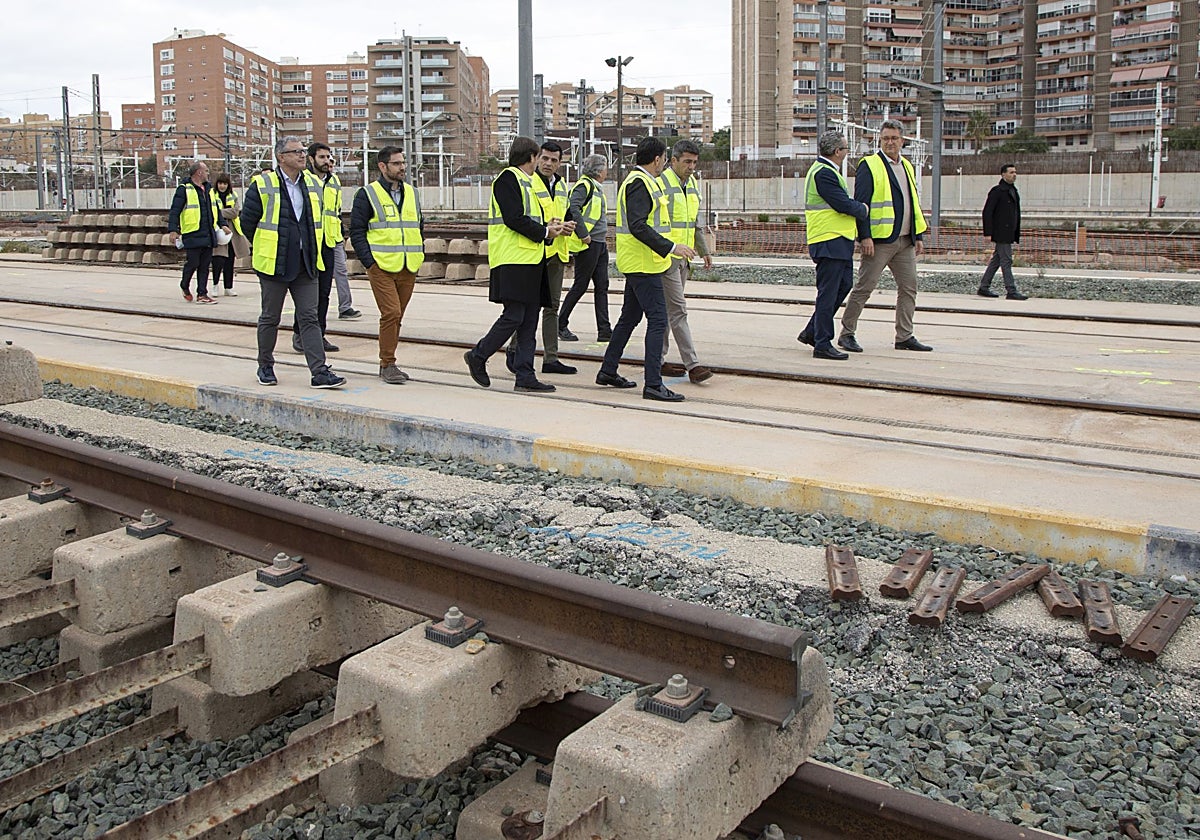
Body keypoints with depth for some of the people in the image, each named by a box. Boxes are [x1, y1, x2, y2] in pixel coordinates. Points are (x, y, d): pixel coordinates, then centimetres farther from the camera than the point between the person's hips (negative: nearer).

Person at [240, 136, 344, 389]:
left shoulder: (313, 184, 9)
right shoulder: (262, 185, -7)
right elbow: (247, 222, 0)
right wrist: (265, 249, 6)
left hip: (306, 264, 4)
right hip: (273, 264, -3)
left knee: (309, 318, -1)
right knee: (270, 318, 9)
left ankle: (320, 372, -4)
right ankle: (265, 367, 25)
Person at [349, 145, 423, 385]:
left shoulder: (412, 194, 16)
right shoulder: (367, 195, -2)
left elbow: (419, 228, 24)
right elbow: (357, 232, -2)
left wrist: (419, 257, 13)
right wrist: (369, 262, -10)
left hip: (408, 269, 6)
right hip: (381, 267, -6)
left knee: (396, 315, 9)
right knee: (391, 313, -14)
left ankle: (387, 364, 19)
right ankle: (387, 364, -4)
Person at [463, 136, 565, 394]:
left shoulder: (524, 182, 23)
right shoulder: (508, 179, -7)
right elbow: (514, 219, -17)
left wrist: (548, 226, 5)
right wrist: (544, 232, -9)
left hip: (530, 261, 10)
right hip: (513, 260, -10)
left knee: (529, 321, 5)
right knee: (513, 317, -11)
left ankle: (525, 377, 6)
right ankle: (478, 356, 8)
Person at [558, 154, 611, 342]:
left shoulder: (596, 188, 19)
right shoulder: (584, 186, -11)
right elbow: (573, 210, -23)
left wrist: (602, 238, 18)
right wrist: (583, 234, -23)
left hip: (599, 245, 9)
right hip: (587, 245, -9)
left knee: (601, 286, 5)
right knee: (580, 286, -4)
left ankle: (604, 330, 4)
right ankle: (561, 325, 8)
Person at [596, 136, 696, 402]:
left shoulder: (641, 181, 18)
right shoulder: (639, 183, -15)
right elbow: (637, 226, -24)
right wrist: (670, 248, -24)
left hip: (636, 263, 11)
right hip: (643, 263, -11)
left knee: (629, 317, 17)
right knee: (657, 320, -11)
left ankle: (608, 371, 26)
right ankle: (653, 384, -12)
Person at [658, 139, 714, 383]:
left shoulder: (692, 183, 15)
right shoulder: (661, 183, -13)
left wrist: (703, 251, 25)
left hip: (683, 257, 9)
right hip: (666, 257, -9)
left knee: (667, 310, 13)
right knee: (678, 311, -9)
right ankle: (693, 365, -10)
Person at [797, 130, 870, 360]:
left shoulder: (827, 171, 18)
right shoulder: (823, 173, -16)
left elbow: (842, 202, 20)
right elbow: (844, 205, -20)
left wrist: (858, 208, 2)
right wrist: (864, 210, -3)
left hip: (839, 240, 11)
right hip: (829, 241, -11)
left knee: (844, 284, 15)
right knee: (828, 293, -6)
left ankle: (811, 332, 22)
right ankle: (822, 344, 1)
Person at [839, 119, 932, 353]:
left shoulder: (907, 166, 18)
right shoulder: (869, 165, -4)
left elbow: (913, 203, 22)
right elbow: (860, 203, -10)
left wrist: (918, 235, 16)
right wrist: (865, 236, -17)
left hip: (905, 240, 7)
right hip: (879, 239, -7)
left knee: (909, 288, 7)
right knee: (864, 287, -3)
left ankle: (904, 336, 14)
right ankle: (846, 333, 6)